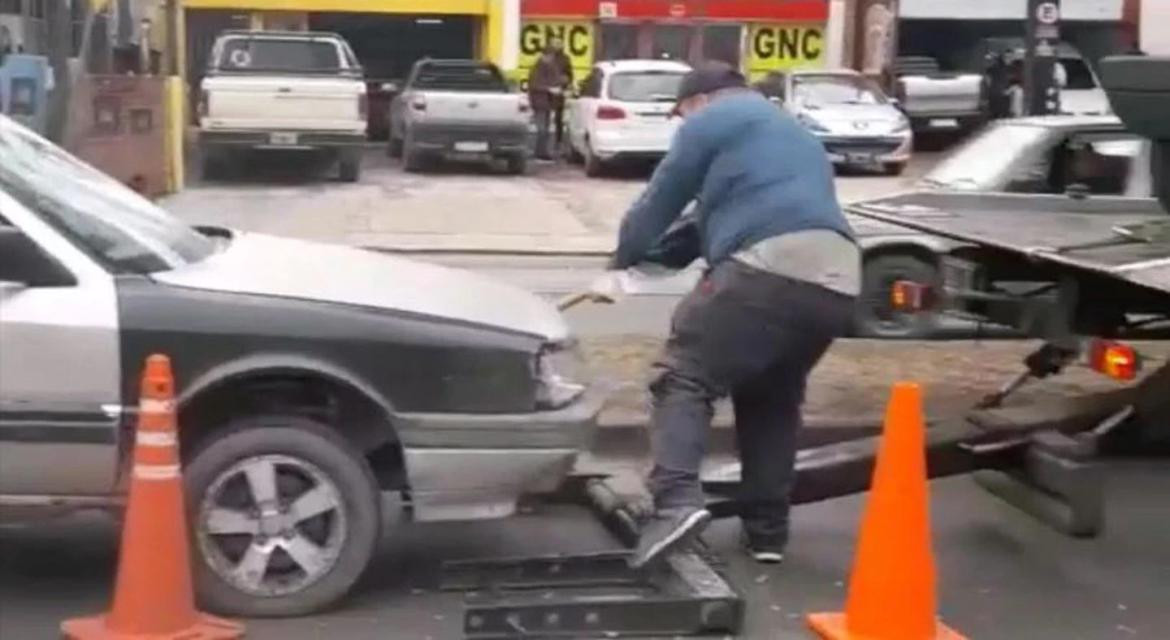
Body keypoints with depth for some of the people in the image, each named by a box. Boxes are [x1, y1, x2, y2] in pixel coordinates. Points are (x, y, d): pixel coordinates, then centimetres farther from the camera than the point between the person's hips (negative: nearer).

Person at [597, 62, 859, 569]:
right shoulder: (793, 131, 38)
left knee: (684, 377, -5)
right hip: (838, 282, 8)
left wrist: (621, 263, 30)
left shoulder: (711, 121, 13)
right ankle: (767, 530, 21)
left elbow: (660, 202, 16)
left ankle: (676, 501, -26)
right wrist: (660, 253, 47)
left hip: (768, 269, -8)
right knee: (773, 401, 23)